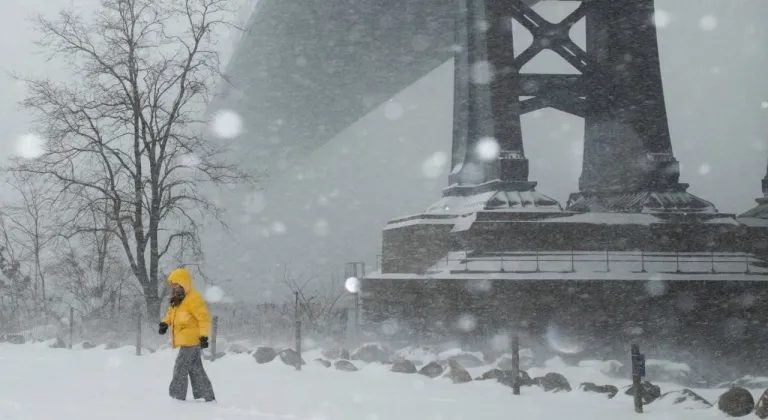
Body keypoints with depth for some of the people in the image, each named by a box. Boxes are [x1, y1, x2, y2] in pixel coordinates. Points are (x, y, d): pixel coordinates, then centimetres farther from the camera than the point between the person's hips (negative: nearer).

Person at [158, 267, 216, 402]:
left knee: (180, 369, -9)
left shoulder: (193, 299, -15)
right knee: (196, 371, 12)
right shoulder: (177, 300, 15)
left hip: (191, 341, -10)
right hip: (187, 341, 10)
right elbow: (171, 312, 26)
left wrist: (203, 335, -25)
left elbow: (204, 318, -19)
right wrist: (165, 323, 5)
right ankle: (207, 397, 16)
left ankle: (176, 397, -5)